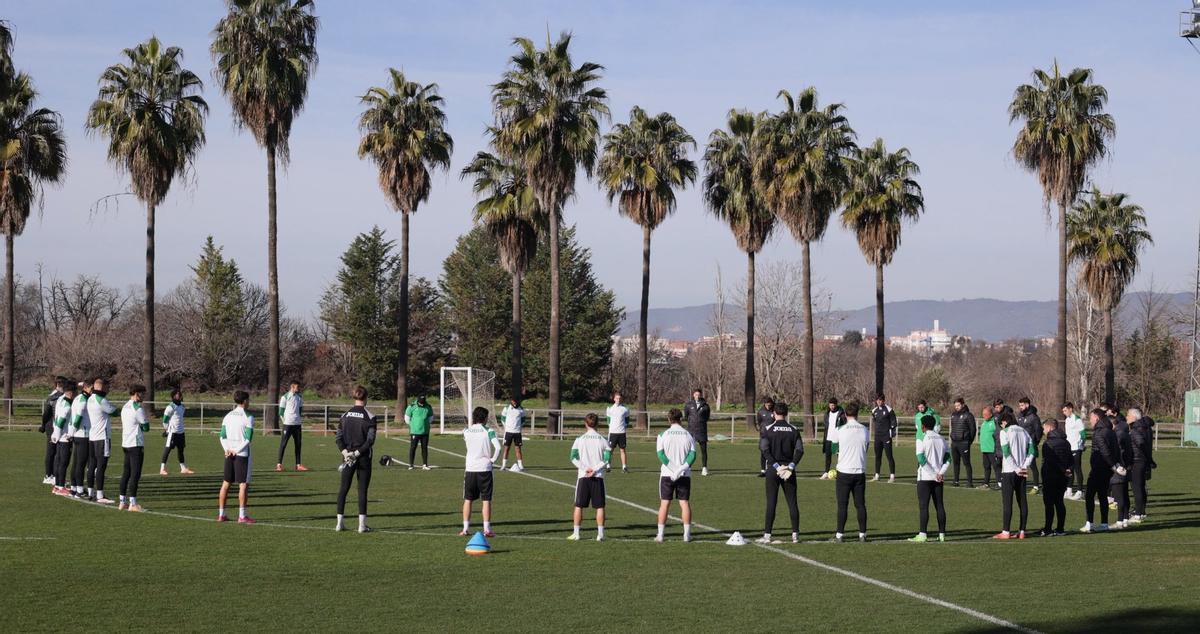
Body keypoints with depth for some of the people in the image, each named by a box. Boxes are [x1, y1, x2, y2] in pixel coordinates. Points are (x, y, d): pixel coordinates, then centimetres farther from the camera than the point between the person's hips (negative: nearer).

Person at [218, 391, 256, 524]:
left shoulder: (228, 416, 10)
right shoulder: (248, 417, -8)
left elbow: (222, 436, 5)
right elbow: (248, 438, -15)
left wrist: (228, 449, -4)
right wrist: (237, 451, -11)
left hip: (229, 454, 6)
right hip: (242, 454, -6)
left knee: (226, 483, 10)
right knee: (243, 484, -3)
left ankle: (221, 514, 12)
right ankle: (242, 516, -6)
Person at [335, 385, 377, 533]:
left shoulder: (345, 415, 3)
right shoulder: (369, 417, -7)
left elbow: (338, 438, -2)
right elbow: (370, 440, -13)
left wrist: (346, 452, -8)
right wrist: (357, 453, -11)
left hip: (348, 456, 3)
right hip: (364, 458, -3)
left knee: (343, 489, 11)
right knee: (362, 490, 2)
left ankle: (340, 522, 9)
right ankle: (362, 524, -2)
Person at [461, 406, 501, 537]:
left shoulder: (466, 431, 2)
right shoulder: (489, 431, -6)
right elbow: (498, 447, -17)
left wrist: (472, 424, 22)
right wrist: (493, 459, -3)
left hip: (470, 469, 3)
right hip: (485, 468, -2)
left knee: (468, 499, 10)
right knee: (486, 500, 2)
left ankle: (465, 529, 8)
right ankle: (487, 529, -1)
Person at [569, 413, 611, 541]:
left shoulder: (580, 439, 2)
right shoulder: (603, 440, 3)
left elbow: (574, 458, -5)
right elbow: (607, 459, -6)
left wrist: (585, 468, -8)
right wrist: (595, 470, -10)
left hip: (583, 476, 0)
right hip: (598, 477, 0)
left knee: (579, 506, 5)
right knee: (599, 506, 4)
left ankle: (576, 534, 4)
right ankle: (600, 534, 1)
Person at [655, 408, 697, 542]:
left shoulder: (663, 435, -1)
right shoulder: (689, 435, 3)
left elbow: (660, 454, -10)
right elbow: (692, 455, -7)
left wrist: (673, 469, -11)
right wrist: (682, 469, -11)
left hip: (667, 474, -1)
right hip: (685, 475, 1)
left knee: (664, 503, 3)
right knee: (685, 503, 5)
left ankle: (660, 535, 3)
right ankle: (687, 535, 4)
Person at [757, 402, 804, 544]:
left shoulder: (769, 429, -2)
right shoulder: (793, 430, 4)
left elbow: (766, 450, -10)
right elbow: (800, 450, -4)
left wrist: (776, 465, -9)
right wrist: (791, 465, -7)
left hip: (773, 468, -2)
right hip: (789, 470, 2)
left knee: (771, 502, 0)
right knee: (792, 502, 7)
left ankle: (767, 535, -2)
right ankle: (795, 534, 6)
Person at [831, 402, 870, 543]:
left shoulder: (840, 430, -8)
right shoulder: (865, 430, 0)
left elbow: (833, 448, 5)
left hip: (844, 472, -2)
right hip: (860, 472, 2)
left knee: (842, 505, 1)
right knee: (860, 504, 8)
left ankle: (839, 534, 0)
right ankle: (862, 534, 10)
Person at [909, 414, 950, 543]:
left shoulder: (922, 439, -8)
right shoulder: (941, 439, 11)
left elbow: (921, 460, -16)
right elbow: (948, 458, 5)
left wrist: (934, 475, -13)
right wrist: (940, 473, -3)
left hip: (925, 477, -5)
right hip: (939, 478, 5)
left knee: (923, 506, -6)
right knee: (939, 506, 8)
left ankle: (923, 535, -11)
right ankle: (942, 534, 9)